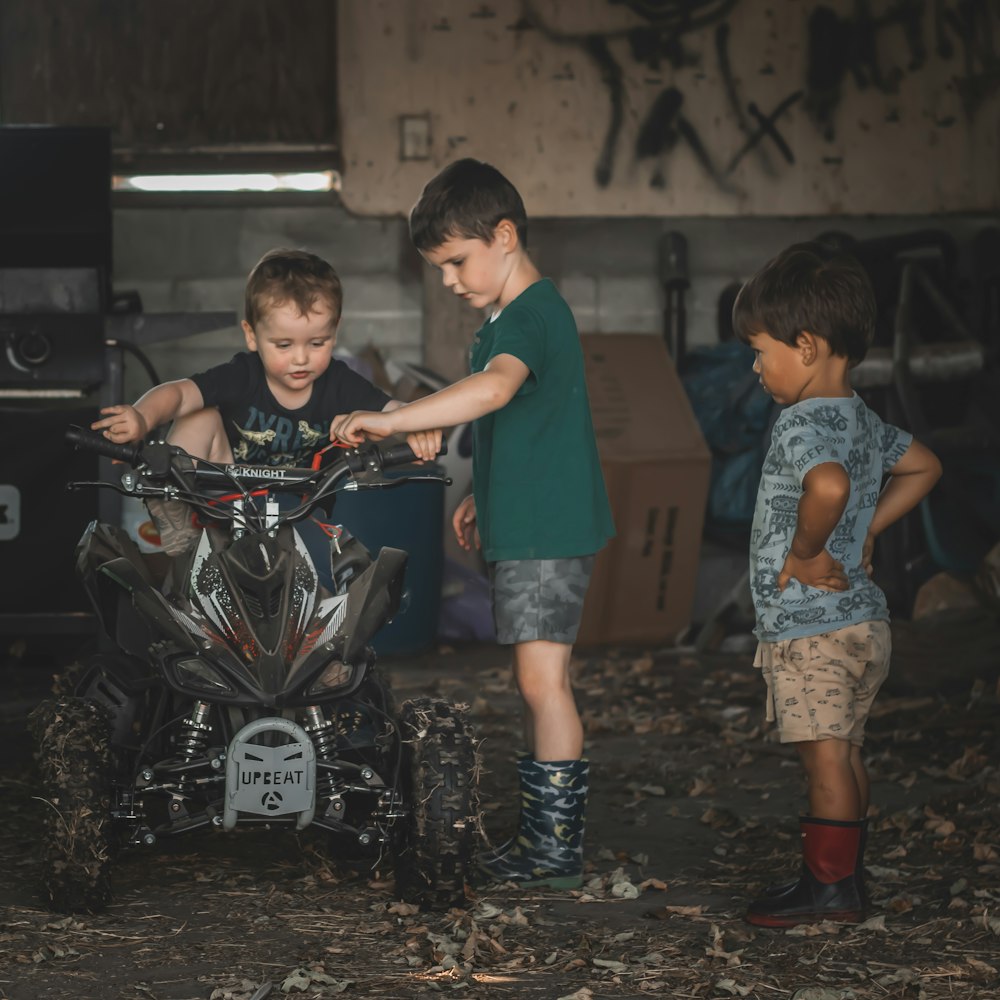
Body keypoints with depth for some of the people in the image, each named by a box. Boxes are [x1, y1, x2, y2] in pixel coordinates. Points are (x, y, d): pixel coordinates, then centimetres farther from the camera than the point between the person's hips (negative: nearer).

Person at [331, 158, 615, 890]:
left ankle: (560, 851, -8)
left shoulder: (532, 316, -18)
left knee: (542, 676, -11)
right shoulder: (510, 317, 15)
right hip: (521, 527, 11)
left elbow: (494, 390, -39)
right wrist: (482, 497, 28)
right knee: (535, 678, 14)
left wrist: (387, 422, -42)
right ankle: (541, 831, 22)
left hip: (551, 528, -11)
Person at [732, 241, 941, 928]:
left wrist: (804, 551, -25)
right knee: (846, 757, 16)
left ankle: (830, 886, 4)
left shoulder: (803, 422, -19)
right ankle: (846, 877, 25)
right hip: (862, 620, 10)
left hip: (811, 627, -10)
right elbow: (923, 467, 27)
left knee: (826, 758, -3)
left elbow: (830, 484, -42)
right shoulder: (864, 420, 10)